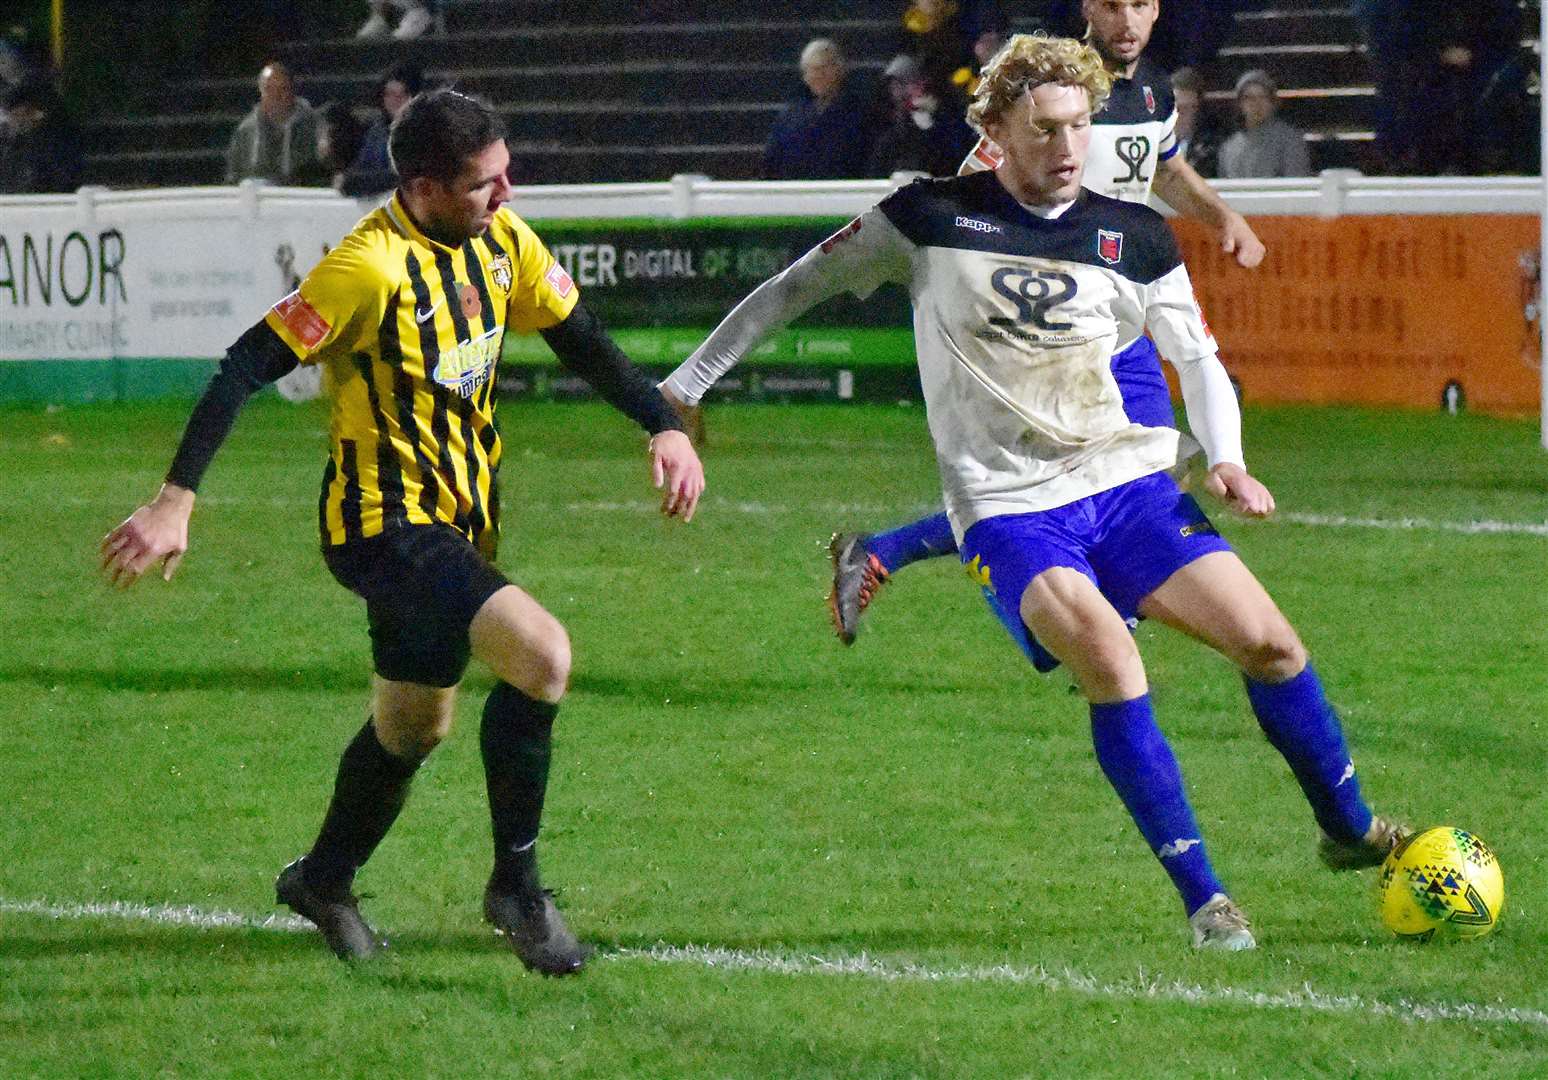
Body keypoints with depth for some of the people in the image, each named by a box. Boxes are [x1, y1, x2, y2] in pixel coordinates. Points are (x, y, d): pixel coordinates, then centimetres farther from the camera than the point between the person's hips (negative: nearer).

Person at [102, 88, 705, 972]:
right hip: (387, 525, -8)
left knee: (417, 723, 21)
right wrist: (177, 500, -27)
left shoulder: (501, 239, -1)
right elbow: (249, 366, -22)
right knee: (542, 654, -24)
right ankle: (516, 883, -10)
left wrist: (664, 425, -1)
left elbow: (579, 336, 11)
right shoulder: (372, 268, -23)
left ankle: (324, 881, 45)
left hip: (457, 519, 8)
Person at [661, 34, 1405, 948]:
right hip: (1009, 512, -4)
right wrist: (685, 388, 6)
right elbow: (797, 289, 7)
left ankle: (1349, 832, 20)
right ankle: (1203, 899, -23)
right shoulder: (934, 217, -1)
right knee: (1107, 658, -29)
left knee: (1269, 642, -7)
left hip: (1125, 484, 4)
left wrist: (1226, 460, -3)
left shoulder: (1134, 237, 6)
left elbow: (1198, 359, 16)